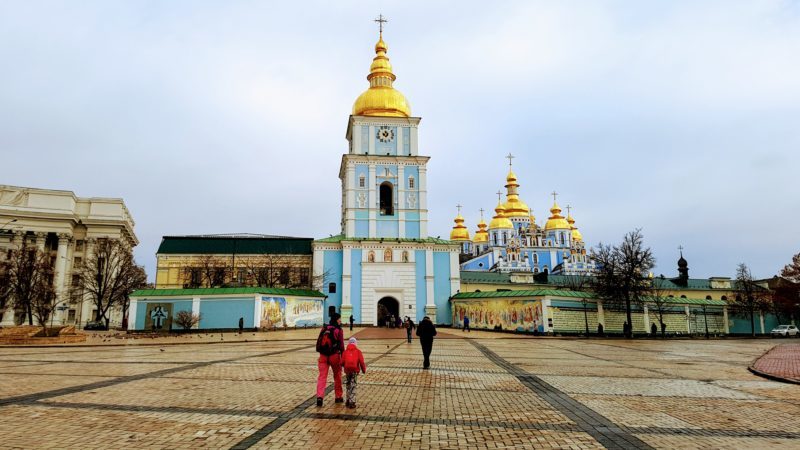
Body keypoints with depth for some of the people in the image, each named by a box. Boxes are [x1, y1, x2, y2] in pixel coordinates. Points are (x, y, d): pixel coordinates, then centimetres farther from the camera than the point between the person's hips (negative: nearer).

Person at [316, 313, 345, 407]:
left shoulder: (324, 329, 8)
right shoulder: (339, 330, -7)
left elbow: (318, 342, 12)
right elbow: (341, 345, -8)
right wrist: (342, 358, -2)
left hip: (323, 356, 3)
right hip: (334, 356, -3)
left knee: (322, 377, 0)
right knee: (337, 376, 13)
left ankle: (319, 396, -16)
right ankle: (338, 397, 22)